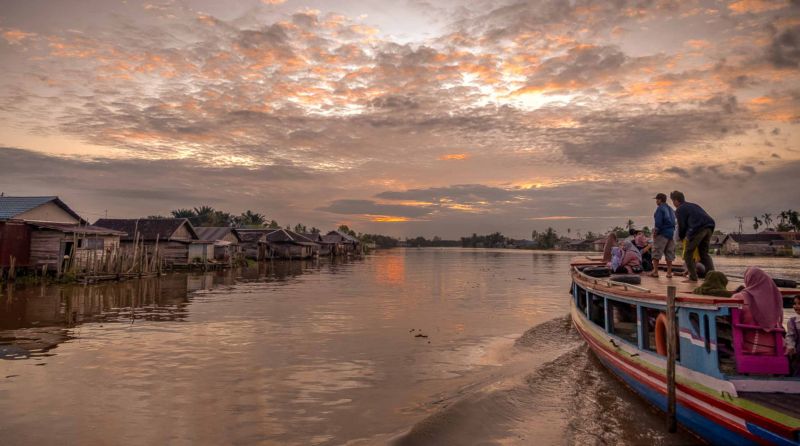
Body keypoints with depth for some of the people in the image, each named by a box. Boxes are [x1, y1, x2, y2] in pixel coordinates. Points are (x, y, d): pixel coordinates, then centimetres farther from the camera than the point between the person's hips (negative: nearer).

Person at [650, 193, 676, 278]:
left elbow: (658, 222, -17)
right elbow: (673, 222, 17)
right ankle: (669, 272, 13)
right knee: (669, 254, 11)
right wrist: (672, 231, 17)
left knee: (656, 252, -4)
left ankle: (655, 271, -7)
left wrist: (655, 231, -11)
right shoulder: (671, 209, 17)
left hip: (662, 233, -8)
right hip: (671, 233, 8)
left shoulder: (660, 208, -9)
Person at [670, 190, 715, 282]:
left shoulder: (679, 210, 6)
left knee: (688, 254, 4)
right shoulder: (693, 205, 29)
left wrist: (681, 237, 24)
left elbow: (682, 225, 3)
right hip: (709, 227, 8)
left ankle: (693, 278, 0)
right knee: (704, 253, 18)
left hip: (698, 229, -8)